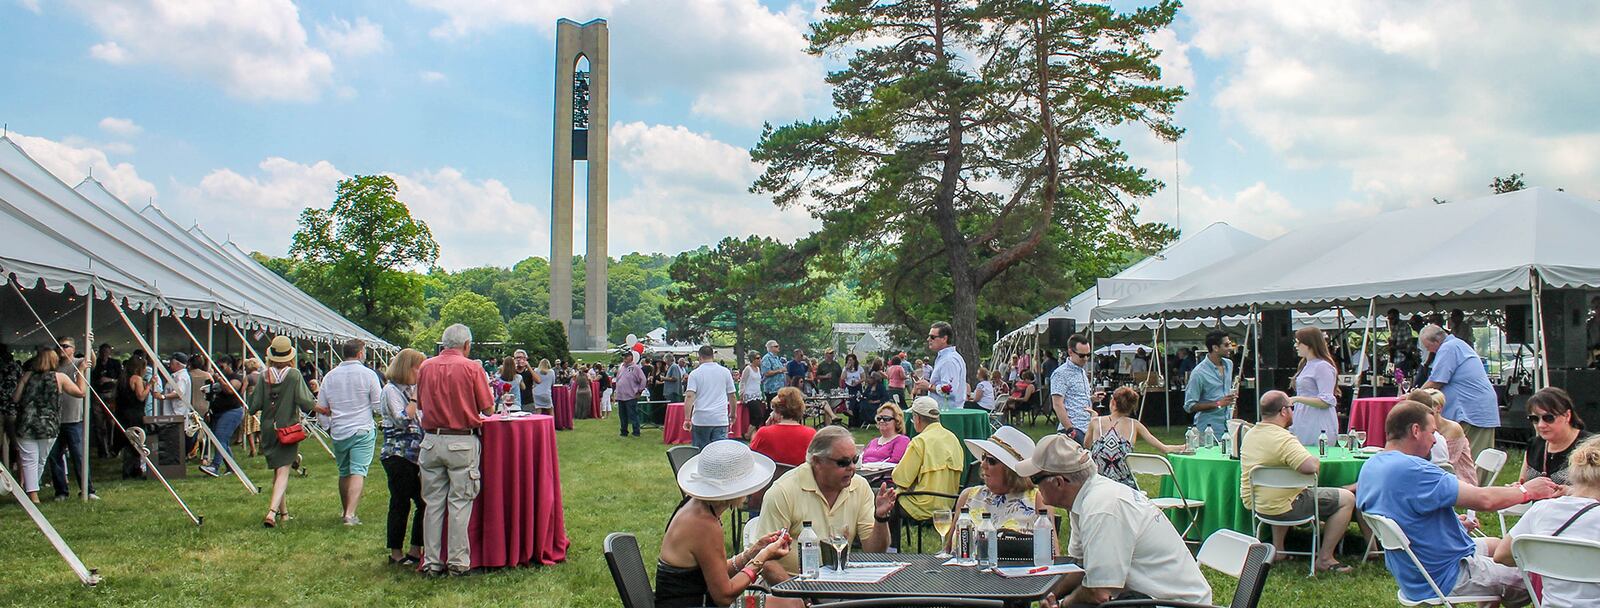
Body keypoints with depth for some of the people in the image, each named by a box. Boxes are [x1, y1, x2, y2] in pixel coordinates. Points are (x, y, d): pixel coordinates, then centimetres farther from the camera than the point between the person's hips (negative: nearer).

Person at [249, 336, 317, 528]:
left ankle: (283, 512, 26)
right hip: (288, 429, -4)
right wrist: (314, 402, 6)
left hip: (268, 430, 4)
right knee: (283, 472, -4)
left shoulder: (264, 376, -2)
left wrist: (251, 394, 18)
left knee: (277, 471, 17)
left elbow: (254, 407, -1)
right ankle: (272, 511, -20)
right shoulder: (294, 375, -11)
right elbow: (306, 403, -16)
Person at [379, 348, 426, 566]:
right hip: (397, 455, -8)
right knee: (401, 503, -2)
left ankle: (416, 550, 13)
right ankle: (396, 553, 9)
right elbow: (402, 420, -18)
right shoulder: (391, 390, -7)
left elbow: (422, 420, 21)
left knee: (424, 501, 4)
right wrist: (416, 396, -14)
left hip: (416, 454, 8)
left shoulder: (412, 389, 17)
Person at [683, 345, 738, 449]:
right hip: (721, 420, 1)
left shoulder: (695, 374, 0)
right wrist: (732, 414, 23)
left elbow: (689, 396, -11)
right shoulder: (725, 372, 6)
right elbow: (733, 396, 10)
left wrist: (687, 419, -11)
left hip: (700, 420, -1)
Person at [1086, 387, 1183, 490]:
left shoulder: (1095, 422, 2)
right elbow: (1164, 449, 7)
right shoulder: (1135, 425, 3)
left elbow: (1086, 445, 22)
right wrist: (1183, 447, 25)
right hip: (1126, 489, 1)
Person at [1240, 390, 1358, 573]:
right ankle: (1324, 559, 5)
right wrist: (1315, 460, -11)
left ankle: (1277, 548, 35)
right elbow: (1312, 467, -35)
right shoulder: (1284, 439, -24)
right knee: (1347, 498, 2)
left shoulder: (1250, 434, 5)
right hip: (1282, 508, -9)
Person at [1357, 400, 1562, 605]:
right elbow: (1484, 499, -25)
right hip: (1444, 580, -10)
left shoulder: (1369, 466, 0)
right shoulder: (1410, 469, -30)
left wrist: (1454, 523, 14)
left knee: (1495, 545, 31)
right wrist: (1527, 490, -7)